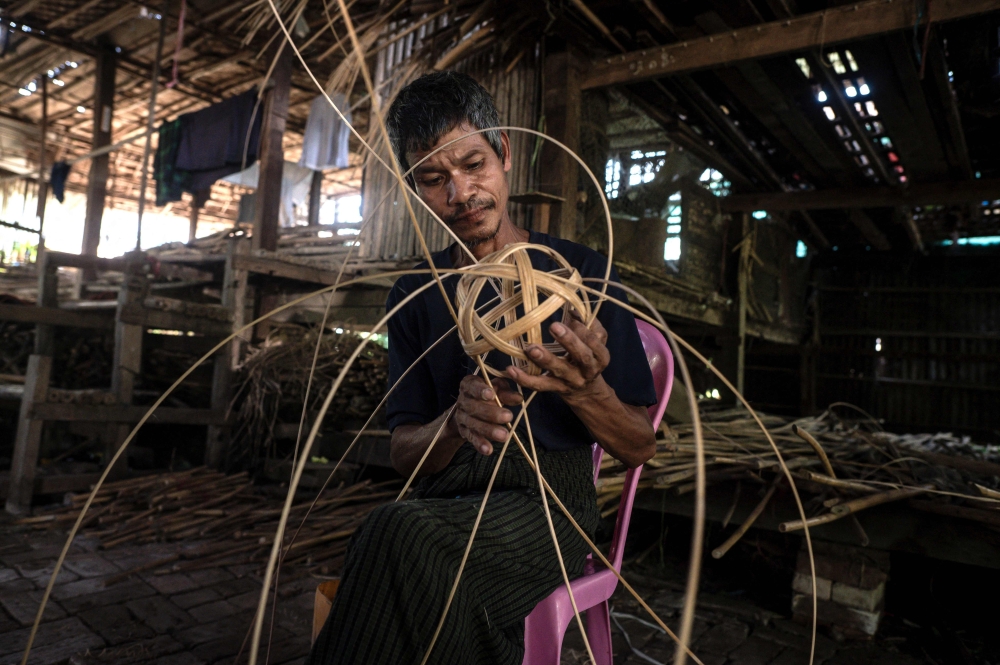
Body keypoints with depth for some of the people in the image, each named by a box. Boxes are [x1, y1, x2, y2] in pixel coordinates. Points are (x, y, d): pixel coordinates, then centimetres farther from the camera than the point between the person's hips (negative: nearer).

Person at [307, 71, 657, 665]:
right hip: (444, 506, 2)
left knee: (403, 537, -31)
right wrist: (457, 419, -17)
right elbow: (405, 454, 7)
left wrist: (584, 391, -21)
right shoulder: (416, 295, 10)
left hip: (548, 504, -2)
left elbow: (640, 448, 2)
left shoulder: (579, 271, 0)